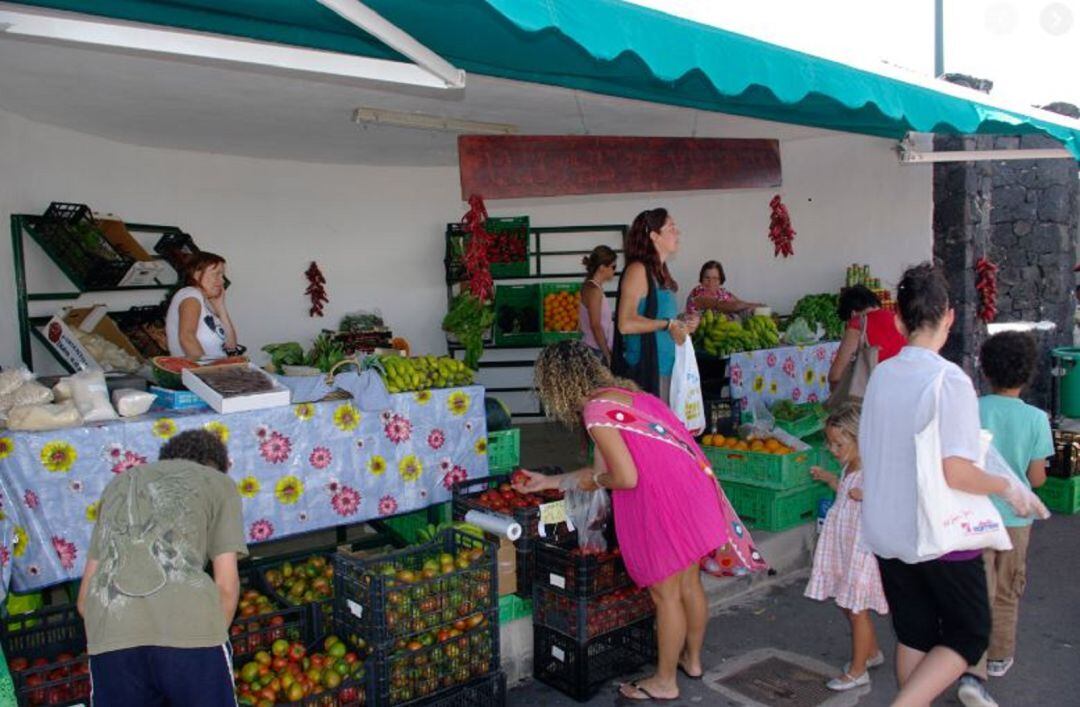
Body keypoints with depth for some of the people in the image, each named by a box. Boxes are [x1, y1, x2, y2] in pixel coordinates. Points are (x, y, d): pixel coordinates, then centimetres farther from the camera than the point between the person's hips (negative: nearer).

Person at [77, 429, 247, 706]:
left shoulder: (120, 483, 30)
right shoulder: (218, 481, 19)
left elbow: (85, 597, 25)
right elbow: (226, 586, 7)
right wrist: (210, 645, 19)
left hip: (110, 636, 4)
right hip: (188, 629, -3)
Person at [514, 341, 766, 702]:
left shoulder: (595, 411, -16)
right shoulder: (621, 392, 13)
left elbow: (626, 479, -21)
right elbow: (604, 470, 19)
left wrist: (595, 479, 1)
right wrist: (548, 482, 25)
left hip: (665, 503, -9)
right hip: (692, 492, 9)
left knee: (665, 593, 7)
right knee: (689, 583, 23)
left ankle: (665, 682, 23)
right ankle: (692, 659, 41)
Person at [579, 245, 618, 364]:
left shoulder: (590, 287, 11)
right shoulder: (594, 290, -15)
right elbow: (595, 326, -18)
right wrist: (607, 354, -16)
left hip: (593, 348, 9)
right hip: (596, 351, -9)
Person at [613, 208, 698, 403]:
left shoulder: (660, 272, 17)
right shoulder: (638, 270, -10)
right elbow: (626, 323, -22)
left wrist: (682, 325, 10)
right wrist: (668, 324, -14)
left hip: (665, 368, 9)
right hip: (645, 370, -9)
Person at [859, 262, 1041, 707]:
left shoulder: (881, 374, 0)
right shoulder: (949, 380, -19)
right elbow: (956, 473, -24)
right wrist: (1007, 488, -8)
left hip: (886, 533, 6)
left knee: (912, 637, 18)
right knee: (969, 637, 12)